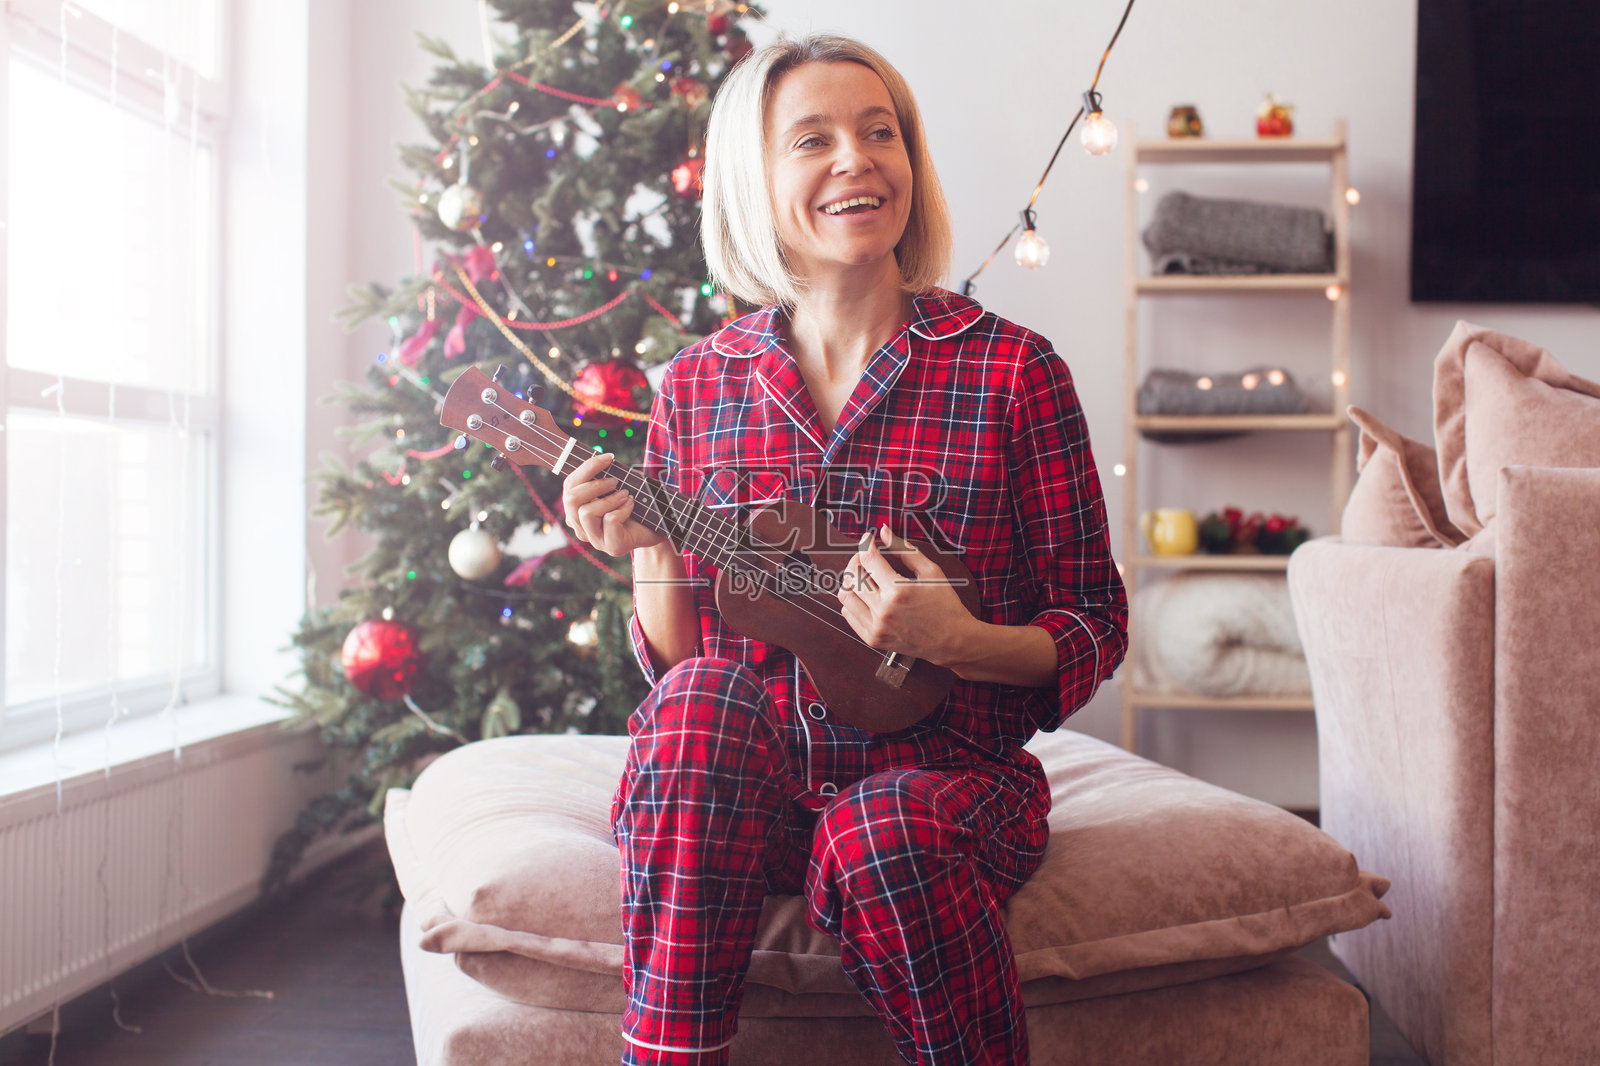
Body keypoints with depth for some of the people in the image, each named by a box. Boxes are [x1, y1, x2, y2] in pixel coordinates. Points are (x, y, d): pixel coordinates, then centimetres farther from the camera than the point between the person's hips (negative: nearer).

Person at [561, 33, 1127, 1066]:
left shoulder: (1013, 370, -3)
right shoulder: (697, 385, 5)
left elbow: (1097, 624, 1)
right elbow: (678, 656, 8)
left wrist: (958, 641, -18)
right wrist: (651, 556, -12)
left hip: (942, 771, -1)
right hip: (733, 783, 2)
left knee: (882, 830, -34)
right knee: (701, 702, -30)